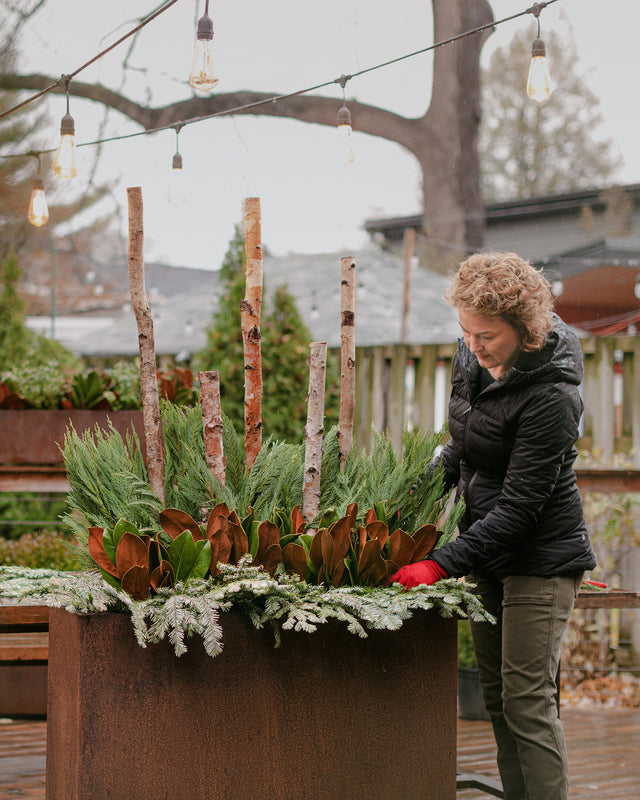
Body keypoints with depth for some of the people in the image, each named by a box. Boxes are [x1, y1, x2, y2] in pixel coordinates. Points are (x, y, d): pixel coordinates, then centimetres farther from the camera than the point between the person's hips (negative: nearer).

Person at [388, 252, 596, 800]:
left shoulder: (550, 397, -25)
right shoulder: (472, 358, 0)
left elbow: (519, 506, -26)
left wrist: (443, 564, -29)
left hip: (541, 555, -8)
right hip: (488, 551, 8)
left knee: (526, 699, -9)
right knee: (496, 694, 11)